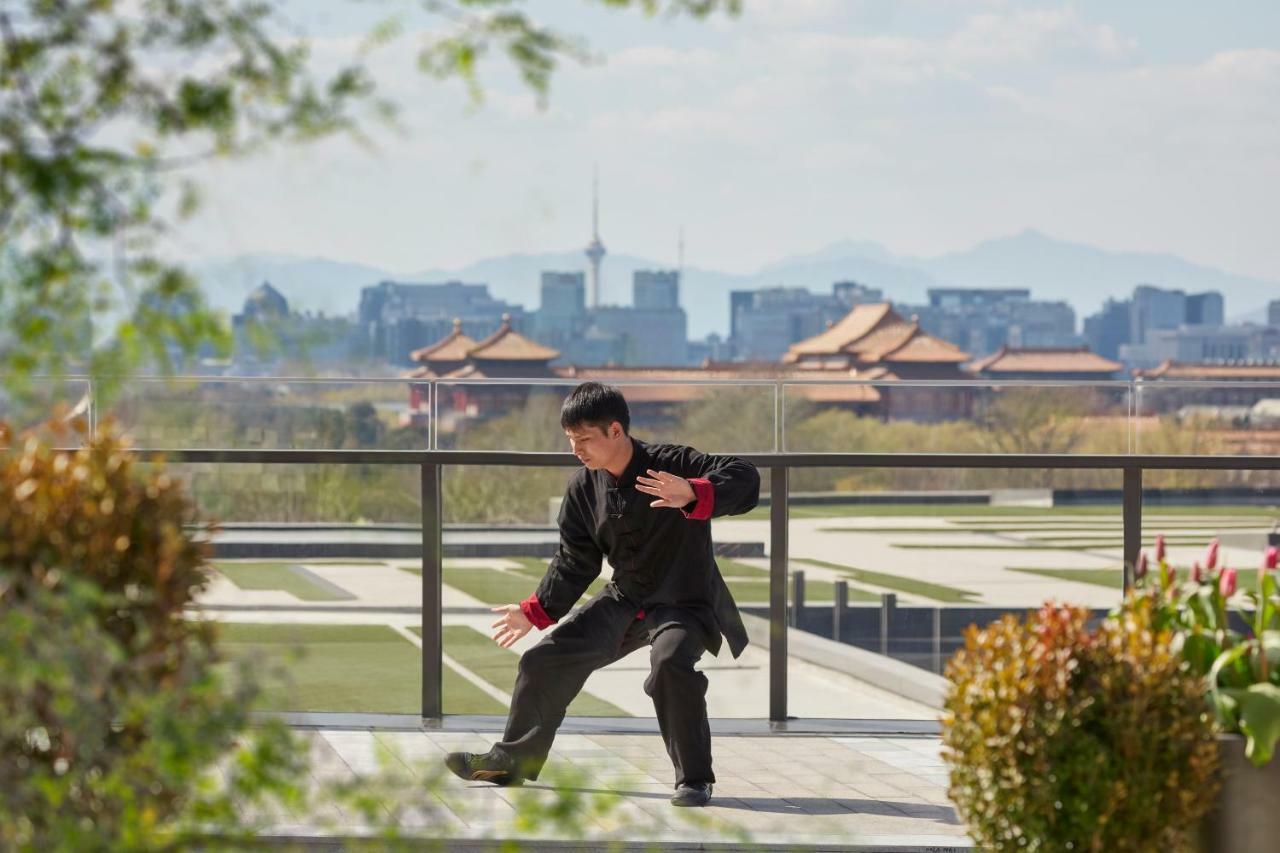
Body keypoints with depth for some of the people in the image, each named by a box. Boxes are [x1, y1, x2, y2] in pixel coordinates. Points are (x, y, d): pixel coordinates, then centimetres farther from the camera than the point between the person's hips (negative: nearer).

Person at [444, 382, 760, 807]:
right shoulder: (584, 487, -2)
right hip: (624, 600, 7)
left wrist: (693, 495, -49)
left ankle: (695, 780, -22)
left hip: (683, 602, -7)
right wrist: (537, 611, 6)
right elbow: (574, 561, 9)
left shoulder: (673, 464, -21)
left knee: (670, 665, -36)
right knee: (544, 662, 4)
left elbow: (744, 477, -32)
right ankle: (513, 760, 24)